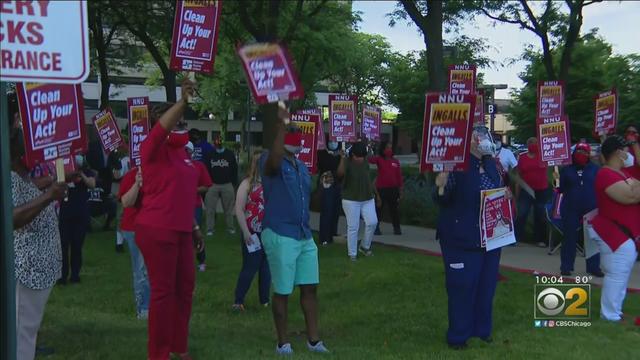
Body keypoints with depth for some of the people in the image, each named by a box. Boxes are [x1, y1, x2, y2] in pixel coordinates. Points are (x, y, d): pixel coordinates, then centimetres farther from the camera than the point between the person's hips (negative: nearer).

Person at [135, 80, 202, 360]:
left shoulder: (182, 153, 14)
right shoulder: (153, 149, -9)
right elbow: (161, 129, -31)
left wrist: (194, 226, 20)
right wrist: (183, 101, -42)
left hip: (180, 231, 8)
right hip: (157, 231, -8)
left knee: (185, 288, 14)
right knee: (163, 291, -2)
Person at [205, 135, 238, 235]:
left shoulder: (230, 154, 4)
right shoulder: (210, 155, 6)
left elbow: (234, 170, 6)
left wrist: (234, 184, 2)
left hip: (227, 185, -1)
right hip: (213, 185, 1)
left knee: (228, 208, 5)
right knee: (210, 208, -1)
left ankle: (230, 227, 16)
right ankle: (210, 229, 5)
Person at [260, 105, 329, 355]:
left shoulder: (302, 166, 14)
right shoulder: (271, 162, -10)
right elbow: (274, 161, -37)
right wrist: (282, 125, -43)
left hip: (305, 236, 7)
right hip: (280, 236, -7)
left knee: (310, 288, 10)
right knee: (282, 291, 3)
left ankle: (313, 340, 21)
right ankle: (283, 343, 17)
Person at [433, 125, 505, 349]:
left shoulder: (491, 165, 7)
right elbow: (442, 201, -12)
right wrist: (440, 187, -33)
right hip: (463, 238, -7)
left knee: (486, 284, 15)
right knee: (462, 286, -2)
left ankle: (481, 329, 30)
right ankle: (458, 335, 12)